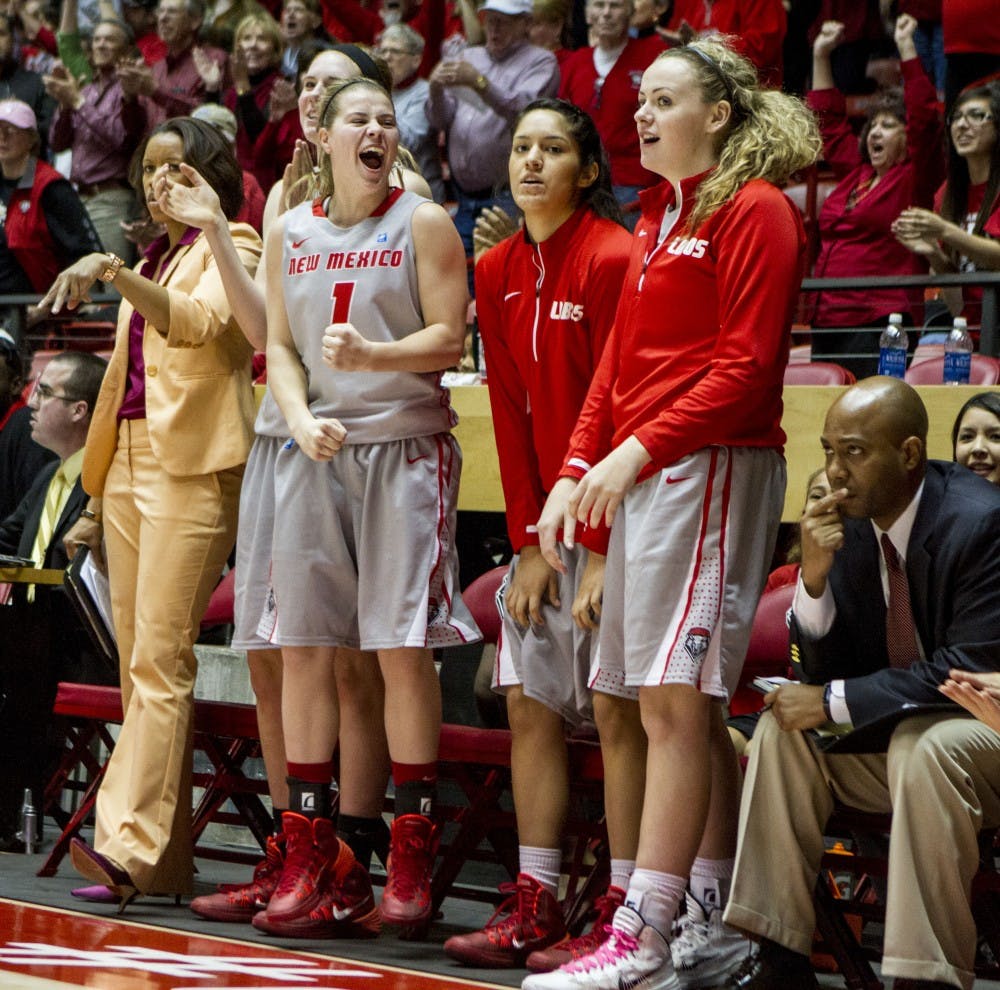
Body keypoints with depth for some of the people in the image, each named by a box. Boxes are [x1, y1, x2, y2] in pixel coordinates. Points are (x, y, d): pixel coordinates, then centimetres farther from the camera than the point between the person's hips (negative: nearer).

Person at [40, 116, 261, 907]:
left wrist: (110, 273, -32)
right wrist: (97, 498, 22)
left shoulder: (231, 249, 1)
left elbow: (199, 322, -21)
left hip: (192, 466, -8)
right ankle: (164, 861, 5)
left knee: (160, 661, -16)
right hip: (129, 467, 8)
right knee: (139, 665, 4)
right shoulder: (149, 267, 24)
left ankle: (129, 840, -23)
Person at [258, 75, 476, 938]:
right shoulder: (289, 233, 13)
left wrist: (370, 356, -22)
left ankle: (411, 864, -2)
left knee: (404, 648, -7)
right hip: (316, 449, 4)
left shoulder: (423, 223, 2)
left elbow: (449, 338, -5)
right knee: (304, 648, 1)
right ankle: (309, 860, 6)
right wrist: (301, 419, -7)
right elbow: (279, 346, 12)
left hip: (405, 445, -4)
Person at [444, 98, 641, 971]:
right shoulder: (499, 271, 9)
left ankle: (622, 914, -4)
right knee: (530, 702, 5)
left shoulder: (612, 259, -12)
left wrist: (602, 550, -15)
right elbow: (509, 408, 8)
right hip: (544, 517, 7)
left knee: (618, 708, -6)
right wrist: (528, 543, 1)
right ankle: (535, 905, 10)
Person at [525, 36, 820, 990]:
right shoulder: (659, 216, 21)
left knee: (675, 703, -12)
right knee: (690, 710, 9)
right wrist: (578, 467, 10)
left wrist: (640, 449, -18)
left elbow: (747, 366, -13)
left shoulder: (755, 211, -6)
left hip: (713, 470, -9)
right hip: (640, 477, 9)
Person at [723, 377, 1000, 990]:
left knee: (923, 747, -35)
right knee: (784, 730, -12)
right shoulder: (849, 524, -1)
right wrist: (815, 575, -18)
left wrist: (834, 703, -21)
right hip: (891, 732, 7)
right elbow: (826, 670, 1)